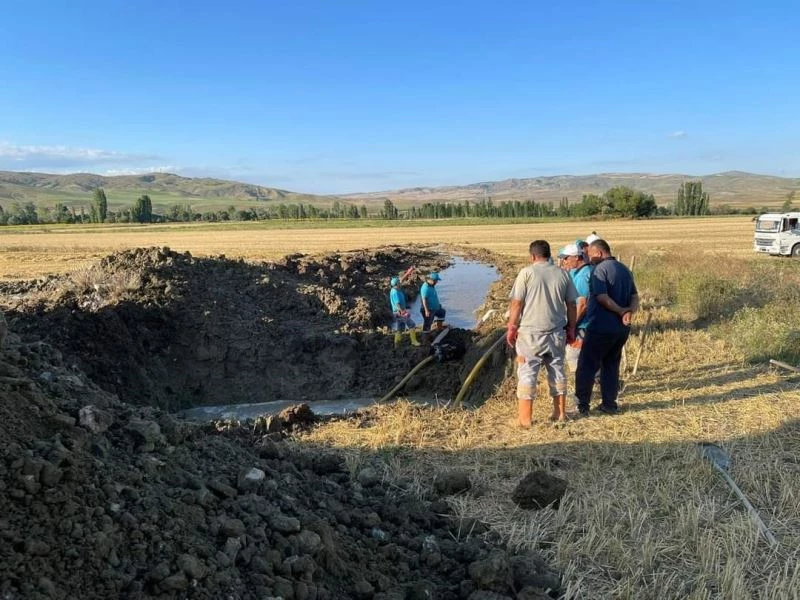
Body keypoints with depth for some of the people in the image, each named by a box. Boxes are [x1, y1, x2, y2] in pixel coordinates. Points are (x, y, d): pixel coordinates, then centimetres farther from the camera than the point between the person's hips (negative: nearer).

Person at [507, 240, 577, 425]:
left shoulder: (526, 272, -7)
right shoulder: (562, 274, 4)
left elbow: (517, 304, -9)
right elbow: (571, 305, 8)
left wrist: (511, 328, 1)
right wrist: (571, 328, 19)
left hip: (530, 332, -4)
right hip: (556, 332, 4)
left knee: (527, 373, 2)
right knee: (557, 370, 17)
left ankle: (525, 418, 3)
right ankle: (560, 412, 26)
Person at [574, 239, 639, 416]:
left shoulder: (600, 269, -12)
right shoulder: (625, 269, 13)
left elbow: (602, 298, -21)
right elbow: (635, 297, 7)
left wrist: (621, 311, -11)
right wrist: (629, 312, -10)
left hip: (601, 327, -8)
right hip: (622, 329, 8)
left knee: (587, 366, 0)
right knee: (611, 365, 17)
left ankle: (582, 406, 1)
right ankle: (610, 404, 19)